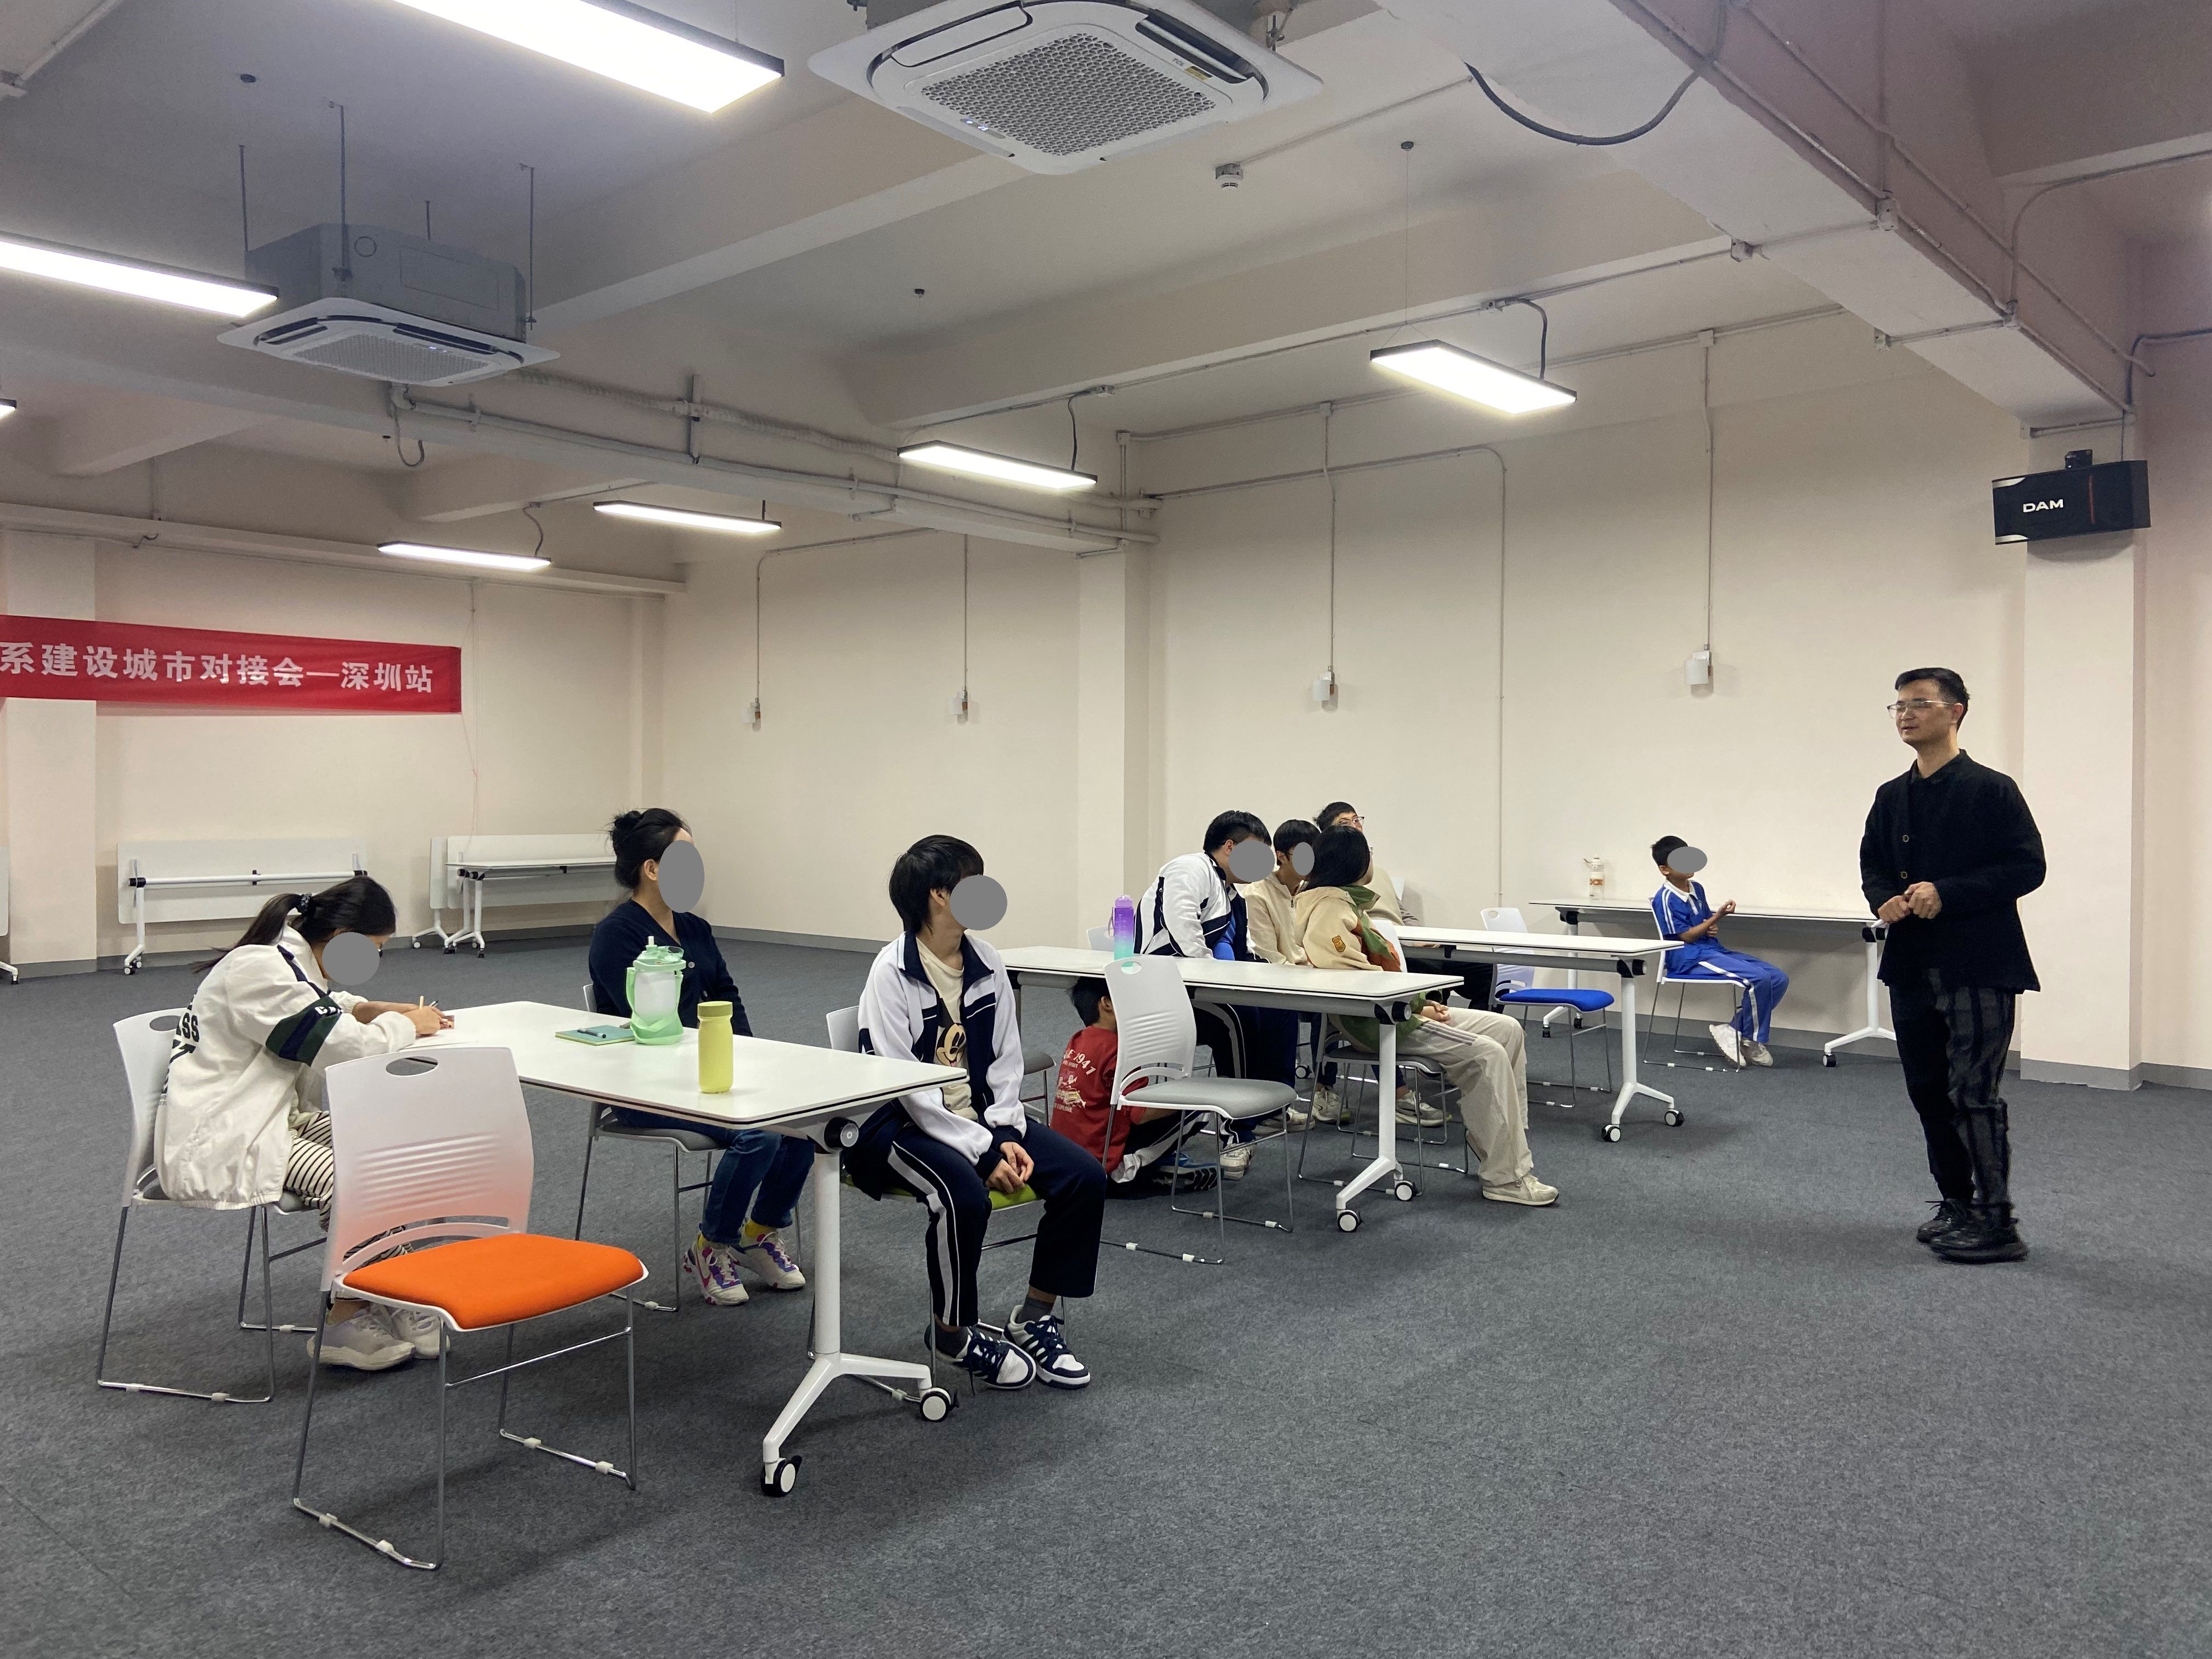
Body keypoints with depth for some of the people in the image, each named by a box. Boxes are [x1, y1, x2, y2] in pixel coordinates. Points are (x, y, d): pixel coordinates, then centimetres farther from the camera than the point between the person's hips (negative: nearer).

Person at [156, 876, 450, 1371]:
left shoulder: (291, 956, 10)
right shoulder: (261, 973, -21)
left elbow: (326, 1009, 32)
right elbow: (355, 1048, -22)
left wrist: (374, 1010, 12)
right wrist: (407, 1025, -3)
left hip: (272, 1116, 10)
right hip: (214, 1144, -10)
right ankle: (343, 1325, -7)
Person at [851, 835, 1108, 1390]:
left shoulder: (987, 963, 3)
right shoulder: (892, 971, -15)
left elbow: (1006, 1060, 7)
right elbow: (904, 1085, -19)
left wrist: (1007, 1134, -10)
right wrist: (981, 1150, -22)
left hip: (978, 1115, 6)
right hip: (902, 1123, -6)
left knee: (1084, 1176, -12)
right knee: (964, 1195, -35)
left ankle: (1036, 1317, 6)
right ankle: (954, 1333, -7)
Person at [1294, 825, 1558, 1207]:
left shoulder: (1349, 902, 21)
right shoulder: (1331, 908, -11)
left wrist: (1420, 1001, 5)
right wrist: (1415, 1005, -16)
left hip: (1393, 1009, 11)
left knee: (1507, 1029, 0)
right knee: (1486, 1054, -20)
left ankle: (1507, 1144, -2)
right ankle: (1506, 1178, -14)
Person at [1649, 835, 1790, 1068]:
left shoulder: (1697, 888, 14)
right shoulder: (1665, 899, -10)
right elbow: (1687, 936, -11)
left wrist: (1714, 928, 3)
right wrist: (1719, 915, -16)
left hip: (1714, 950, 9)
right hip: (1690, 959, -9)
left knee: (1779, 978, -5)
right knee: (1759, 979, -26)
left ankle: (1735, 1031, -2)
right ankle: (1750, 1038, -8)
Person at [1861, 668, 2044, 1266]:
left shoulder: (1991, 790, -7)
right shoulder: (1891, 797, 12)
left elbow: (2027, 866, -11)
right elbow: (1873, 864, 19)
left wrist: (1946, 894, -19)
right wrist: (1885, 900, -3)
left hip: (1978, 967, -6)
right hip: (1913, 964, 7)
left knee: (1974, 1094, -7)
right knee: (1927, 1090, 12)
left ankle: (1997, 1223, 2)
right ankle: (1955, 1204, 25)